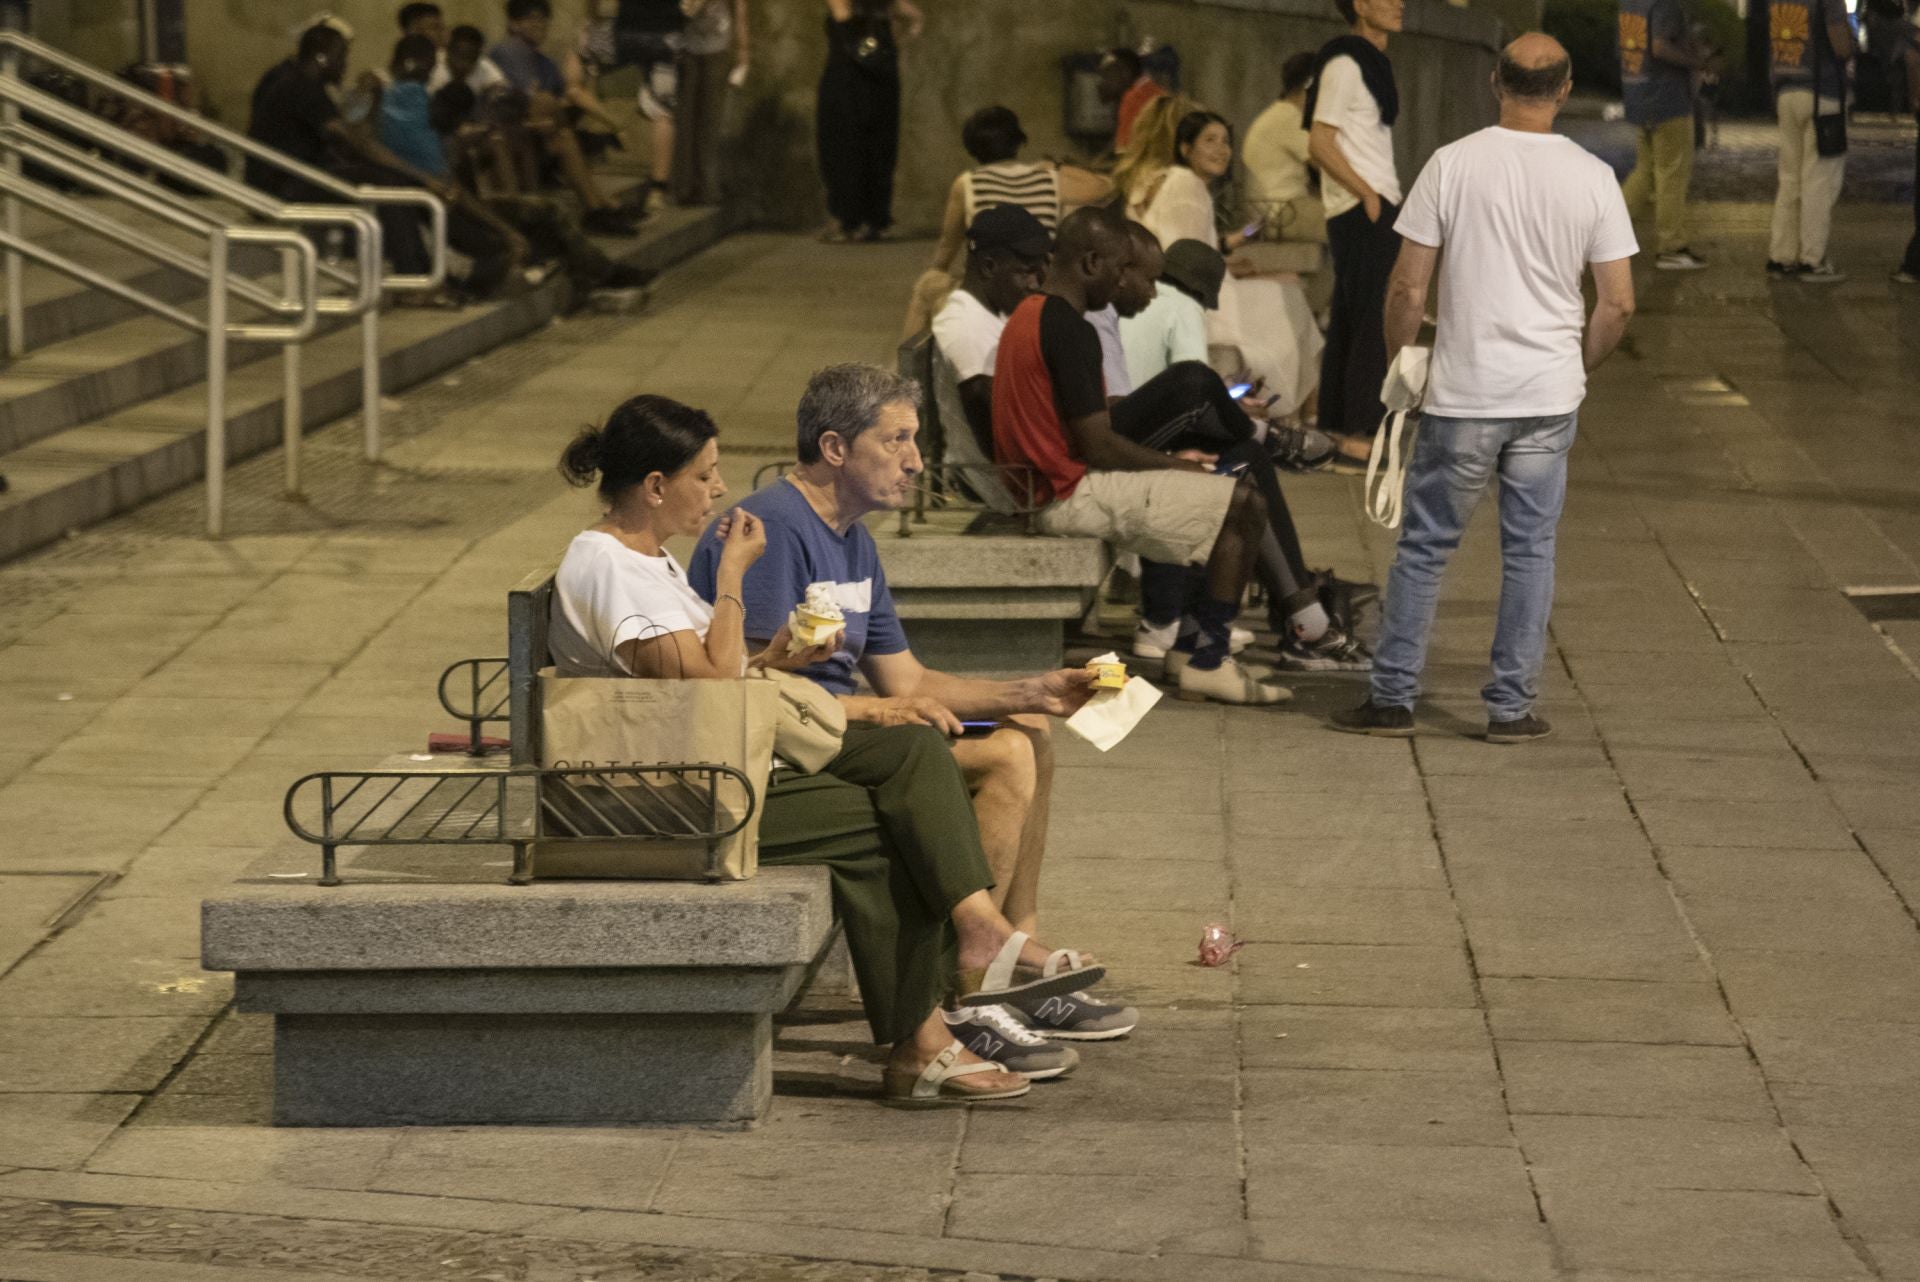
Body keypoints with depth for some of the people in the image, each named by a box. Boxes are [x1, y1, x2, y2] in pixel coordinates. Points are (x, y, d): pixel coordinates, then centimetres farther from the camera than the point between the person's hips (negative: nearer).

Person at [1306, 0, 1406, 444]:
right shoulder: (1345, 63, -12)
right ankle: (1361, 431, -10)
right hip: (1362, 212, -10)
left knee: (1347, 325, 12)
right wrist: (1368, 195, -18)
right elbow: (1320, 144, -17)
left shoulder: (1371, 61, 17)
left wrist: (1383, 197, 14)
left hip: (1375, 208, 10)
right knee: (1371, 323, -10)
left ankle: (1334, 427, 16)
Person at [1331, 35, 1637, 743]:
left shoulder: (1453, 165, -7)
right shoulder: (1592, 178, -2)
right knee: (1529, 550, 10)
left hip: (1463, 394, -1)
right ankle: (1511, 707, 12)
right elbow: (1618, 303, -1)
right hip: (1549, 396, 1)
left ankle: (1393, 698, 13)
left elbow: (1408, 287, -5)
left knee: (1425, 545, 9)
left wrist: (1398, 361, 10)